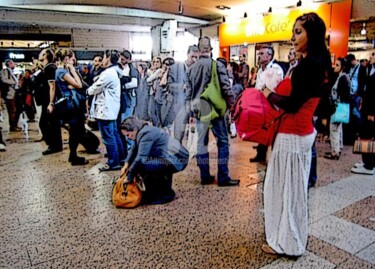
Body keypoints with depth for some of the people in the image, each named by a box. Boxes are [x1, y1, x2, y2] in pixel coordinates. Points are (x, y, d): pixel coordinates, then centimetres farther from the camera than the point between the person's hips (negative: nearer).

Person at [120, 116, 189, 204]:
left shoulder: (146, 133, -17)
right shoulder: (143, 131, 13)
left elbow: (140, 158, -21)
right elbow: (134, 150, 22)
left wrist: (129, 177, -12)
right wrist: (126, 164, 7)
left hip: (177, 161, -11)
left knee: (141, 165, -19)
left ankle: (165, 194, -4)